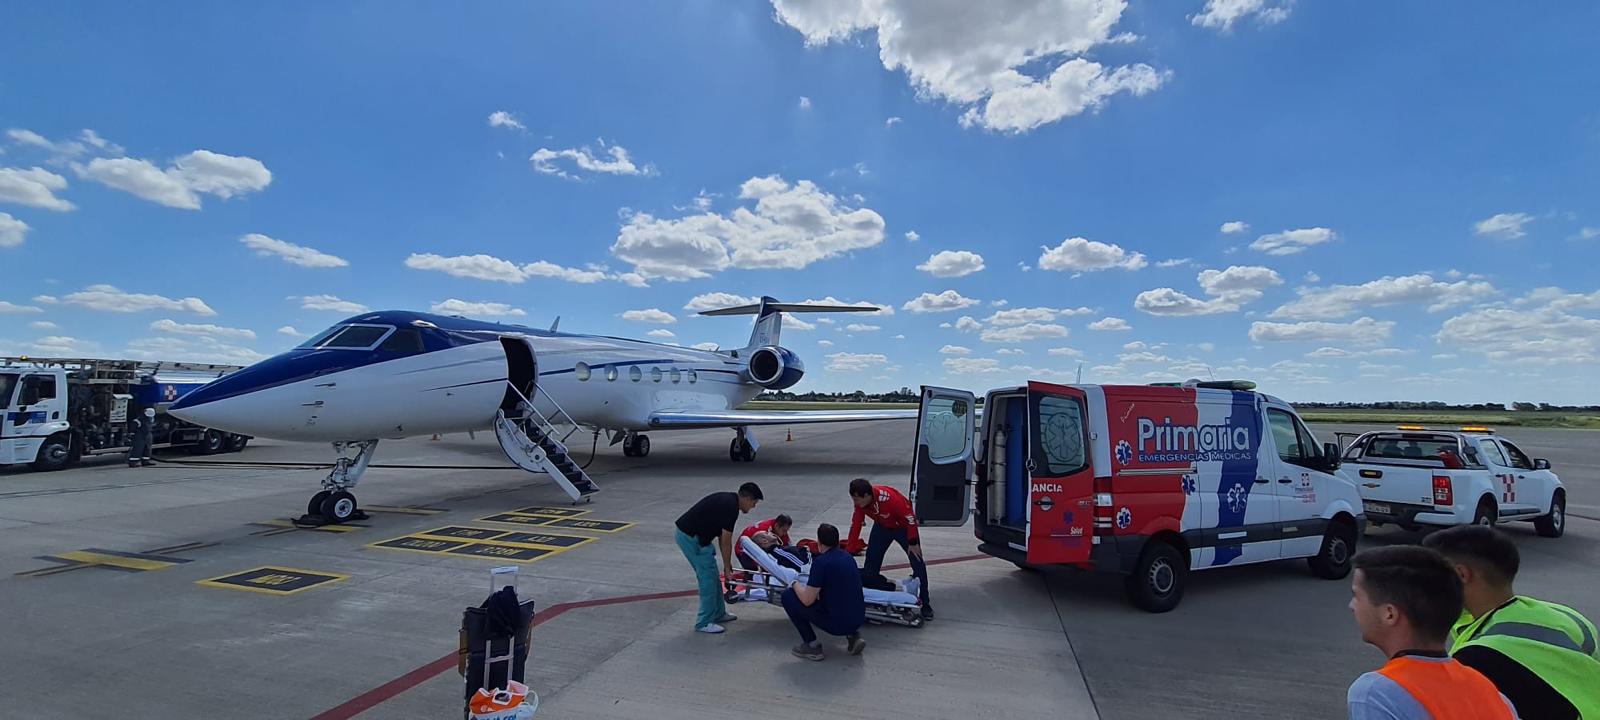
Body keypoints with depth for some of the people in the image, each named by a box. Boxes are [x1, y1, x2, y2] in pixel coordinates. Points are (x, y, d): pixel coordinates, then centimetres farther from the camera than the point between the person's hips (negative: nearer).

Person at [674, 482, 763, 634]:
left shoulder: (728, 500, 12)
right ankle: (704, 622, 8)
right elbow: (726, 542, -11)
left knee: (711, 576, 17)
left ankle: (718, 614, 27)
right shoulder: (731, 507, -17)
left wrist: (727, 564, 20)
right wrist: (727, 567, 1)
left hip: (685, 532, 10)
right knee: (708, 577, -1)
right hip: (691, 537, -10)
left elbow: (721, 537, 17)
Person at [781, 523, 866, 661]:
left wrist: (795, 584, 4)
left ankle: (812, 646, 5)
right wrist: (812, 586, 24)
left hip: (836, 623, -7)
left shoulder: (821, 561, -16)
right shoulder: (848, 557, 8)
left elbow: (807, 600, -16)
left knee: (788, 595, 2)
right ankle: (853, 635, 16)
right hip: (859, 620, 7)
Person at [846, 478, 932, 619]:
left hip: (903, 527, -5)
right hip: (882, 527, 6)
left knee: (918, 564, -9)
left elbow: (910, 517, -30)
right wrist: (849, 551, -10)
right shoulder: (860, 502, -20)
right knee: (871, 561, 4)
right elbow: (855, 525, -10)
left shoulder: (888, 497, -40)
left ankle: (925, 604, 3)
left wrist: (913, 543, -22)